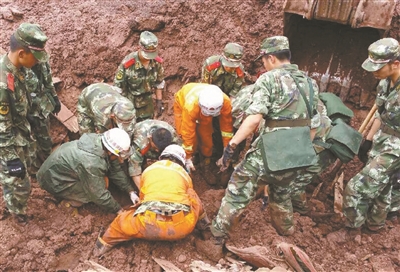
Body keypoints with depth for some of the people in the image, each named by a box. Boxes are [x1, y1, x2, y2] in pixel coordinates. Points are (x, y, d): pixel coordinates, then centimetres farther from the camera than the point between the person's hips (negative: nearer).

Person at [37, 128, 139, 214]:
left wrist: (131, 191, -5)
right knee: (96, 189, -19)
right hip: (53, 181, -8)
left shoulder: (99, 140, -16)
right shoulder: (91, 164, -38)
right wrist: (118, 210, -12)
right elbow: (100, 196, -26)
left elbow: (116, 171, -3)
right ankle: (69, 200, 4)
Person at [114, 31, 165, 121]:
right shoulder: (127, 63, -24)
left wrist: (159, 101, 5)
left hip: (147, 105, 4)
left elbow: (159, 83, 4)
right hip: (129, 104, -4)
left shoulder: (157, 62, -12)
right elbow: (118, 85, -14)